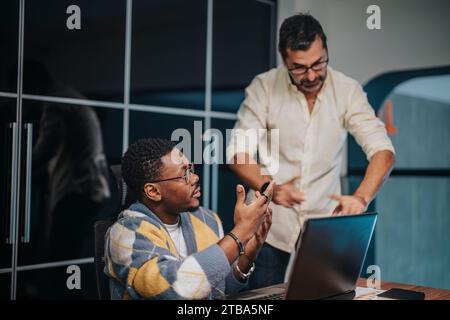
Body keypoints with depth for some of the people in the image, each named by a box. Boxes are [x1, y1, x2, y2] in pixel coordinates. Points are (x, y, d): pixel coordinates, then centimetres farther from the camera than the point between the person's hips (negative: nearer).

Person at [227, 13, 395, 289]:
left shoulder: (348, 90, -4)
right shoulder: (263, 87, -6)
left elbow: (382, 150, -9)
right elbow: (238, 152, -8)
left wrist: (361, 197, -29)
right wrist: (269, 187, -28)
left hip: (325, 222, 1)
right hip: (271, 224, -1)